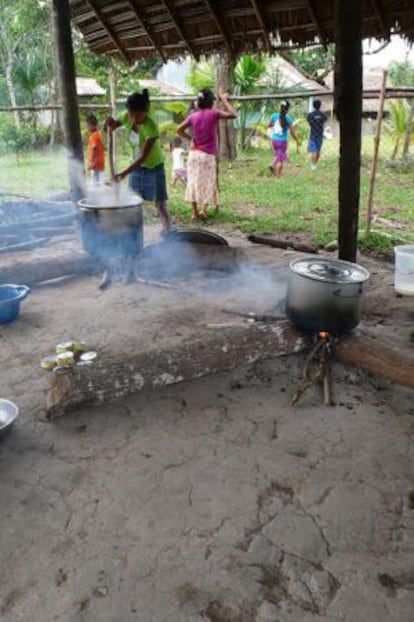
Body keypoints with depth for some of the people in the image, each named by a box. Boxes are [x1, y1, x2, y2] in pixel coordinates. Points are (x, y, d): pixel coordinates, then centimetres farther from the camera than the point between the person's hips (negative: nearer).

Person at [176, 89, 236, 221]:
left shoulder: (193, 116, 1)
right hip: (208, 155, -3)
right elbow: (233, 114, -7)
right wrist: (224, 100, 2)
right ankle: (204, 210, -9)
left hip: (194, 154, 3)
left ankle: (194, 212, 6)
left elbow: (179, 130, 8)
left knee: (193, 182, 7)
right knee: (208, 183, 5)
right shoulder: (214, 113, -9)